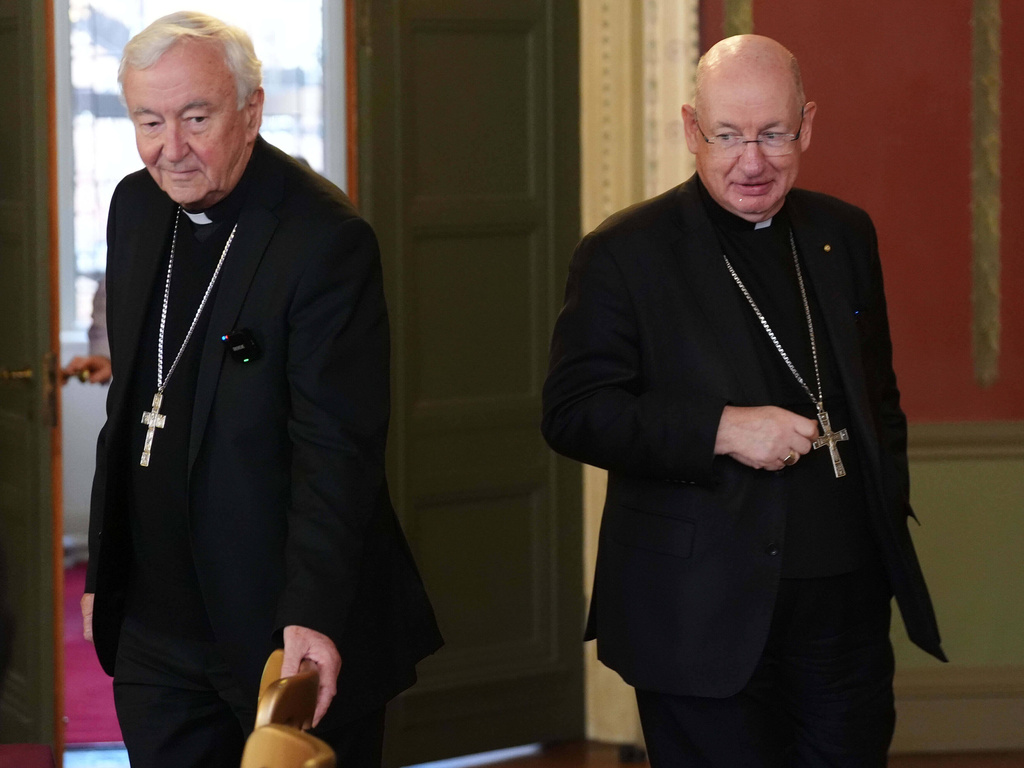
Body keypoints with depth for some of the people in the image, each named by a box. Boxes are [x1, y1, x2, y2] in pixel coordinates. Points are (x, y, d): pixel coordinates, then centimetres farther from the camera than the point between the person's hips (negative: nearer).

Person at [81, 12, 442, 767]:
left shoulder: (328, 241, -17)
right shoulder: (137, 208, 6)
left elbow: (336, 448, -21)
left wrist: (312, 617, -29)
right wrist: (103, 568, 16)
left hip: (287, 628, -6)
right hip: (156, 626, 6)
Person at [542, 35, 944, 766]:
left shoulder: (845, 236, 11)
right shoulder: (624, 253, -6)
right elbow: (573, 412, -12)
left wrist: (890, 509, 12)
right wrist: (721, 429, -21)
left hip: (847, 601, 5)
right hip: (705, 617, -5)